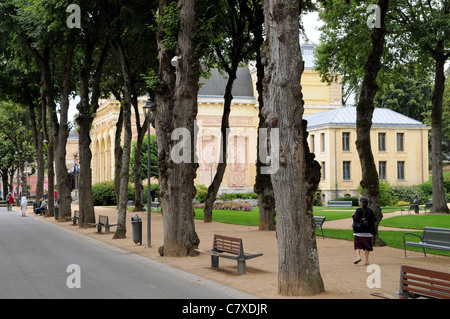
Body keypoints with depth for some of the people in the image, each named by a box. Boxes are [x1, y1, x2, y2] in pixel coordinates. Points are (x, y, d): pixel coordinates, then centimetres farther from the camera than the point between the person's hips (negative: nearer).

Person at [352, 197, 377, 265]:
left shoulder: (358, 210, -9)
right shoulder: (370, 211, 4)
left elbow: (356, 219, -18)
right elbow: (374, 219, -3)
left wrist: (353, 216, 0)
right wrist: (367, 221, -4)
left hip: (359, 231, -3)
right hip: (368, 231, 3)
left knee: (357, 244, 6)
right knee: (367, 245, 9)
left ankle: (358, 256, -16)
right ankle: (366, 260, 9)